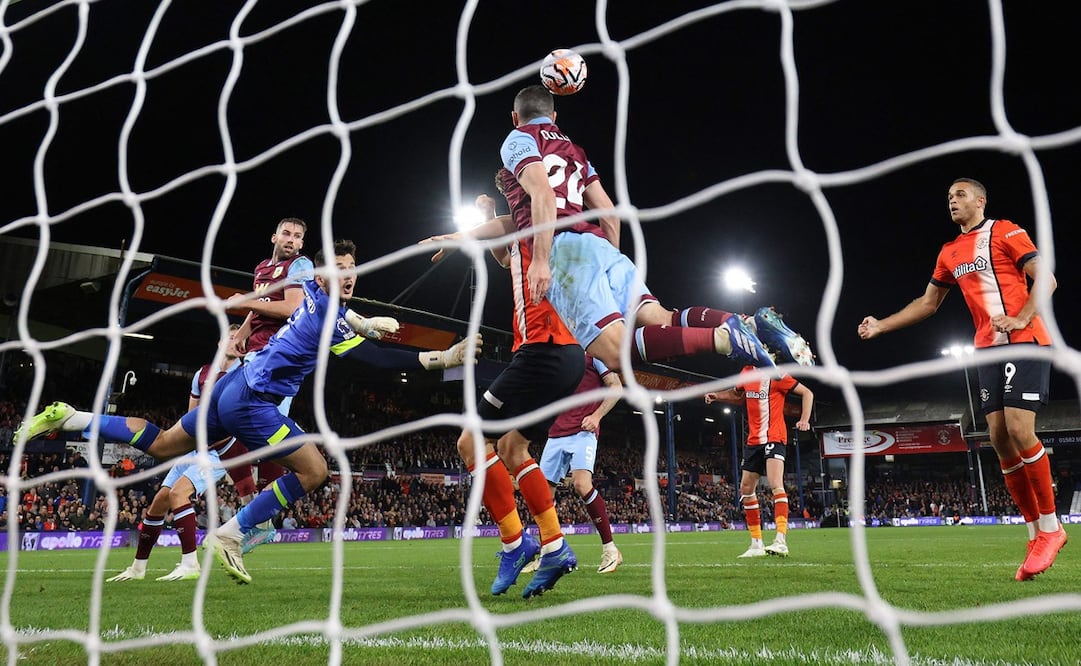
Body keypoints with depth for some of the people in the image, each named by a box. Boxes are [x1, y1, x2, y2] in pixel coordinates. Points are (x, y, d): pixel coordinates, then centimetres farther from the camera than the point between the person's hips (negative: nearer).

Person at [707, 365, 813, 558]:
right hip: (753, 440, 8)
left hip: (774, 438, -8)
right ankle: (757, 545, 16)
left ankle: (781, 542, -28)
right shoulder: (747, 372, 8)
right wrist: (718, 396, 12)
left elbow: (807, 393, -4)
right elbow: (739, 393, 29)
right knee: (746, 489, 8)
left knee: (776, 484, -24)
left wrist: (804, 420, -15)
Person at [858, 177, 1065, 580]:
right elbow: (928, 303, 21)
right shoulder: (949, 253, 17)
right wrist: (881, 325, 14)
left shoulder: (1005, 232, -2)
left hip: (1023, 342, -6)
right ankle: (1036, 534, 9)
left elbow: (1046, 280, -6)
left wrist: (1020, 319, -21)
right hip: (988, 348, 6)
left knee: (1019, 430, -17)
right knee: (1000, 439, 0)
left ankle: (1050, 528, -2)